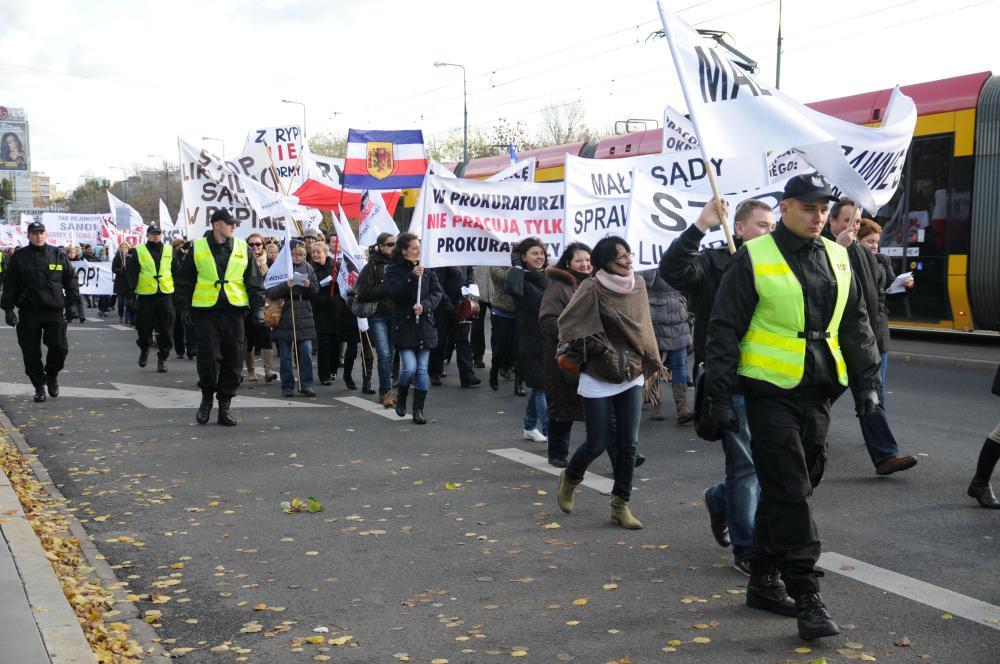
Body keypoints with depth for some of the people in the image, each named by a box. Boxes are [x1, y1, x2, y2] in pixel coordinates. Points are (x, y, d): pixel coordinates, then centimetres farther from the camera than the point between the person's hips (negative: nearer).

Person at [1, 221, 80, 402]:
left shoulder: (59, 256, 7)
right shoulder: (18, 257, 4)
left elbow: (71, 280, 13)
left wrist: (73, 302, 6)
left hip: (55, 311, 0)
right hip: (29, 312, 0)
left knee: (60, 347, -7)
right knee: (31, 352, 2)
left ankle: (52, 375, 21)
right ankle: (39, 386, 16)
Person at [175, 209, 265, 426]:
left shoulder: (243, 249, 8)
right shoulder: (197, 248, 3)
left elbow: (254, 282, 11)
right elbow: (184, 281, 9)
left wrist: (258, 307, 2)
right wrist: (186, 307, 4)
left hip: (234, 311, 2)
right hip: (205, 311, -2)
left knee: (233, 359, 2)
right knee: (208, 358, -7)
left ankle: (225, 404, 14)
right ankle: (207, 397, 16)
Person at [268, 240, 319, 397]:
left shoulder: (308, 268, 8)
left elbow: (316, 291, 9)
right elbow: (270, 292, -10)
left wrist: (309, 285, -12)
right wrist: (286, 285, -26)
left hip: (304, 315, 2)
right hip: (284, 315, -2)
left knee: (306, 351, -2)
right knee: (285, 354, 4)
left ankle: (306, 384, 7)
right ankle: (287, 386, 12)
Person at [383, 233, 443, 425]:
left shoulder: (427, 269, 7)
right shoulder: (394, 270, -2)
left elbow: (437, 292, 4)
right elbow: (394, 292, -16)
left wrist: (424, 305, -13)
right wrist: (412, 277, -26)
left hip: (424, 324, 3)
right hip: (404, 325, -3)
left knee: (422, 369, 2)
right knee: (409, 368, -11)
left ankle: (418, 410, 10)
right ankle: (401, 395, 20)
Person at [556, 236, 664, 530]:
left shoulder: (638, 285, 4)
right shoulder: (592, 289, -13)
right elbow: (567, 323, -12)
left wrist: (652, 365, 13)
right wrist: (598, 350, -9)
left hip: (631, 377, 5)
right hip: (598, 380, -4)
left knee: (628, 445, 2)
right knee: (597, 443, 2)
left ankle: (620, 505, 14)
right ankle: (569, 479, 32)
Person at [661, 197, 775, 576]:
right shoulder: (713, 264, -6)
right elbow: (672, 270, -25)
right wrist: (700, 227, -32)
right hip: (730, 382, -6)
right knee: (747, 464, -3)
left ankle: (720, 500, 43)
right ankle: (746, 552, 10)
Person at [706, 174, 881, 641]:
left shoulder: (836, 258, 11)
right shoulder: (753, 259, -7)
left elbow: (856, 326, 18)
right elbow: (724, 330, -6)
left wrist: (866, 382, 12)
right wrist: (720, 394, -9)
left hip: (817, 396, 6)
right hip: (771, 394, -6)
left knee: (788, 491, 12)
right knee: (788, 495, -8)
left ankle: (763, 582, 25)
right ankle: (806, 599, -4)